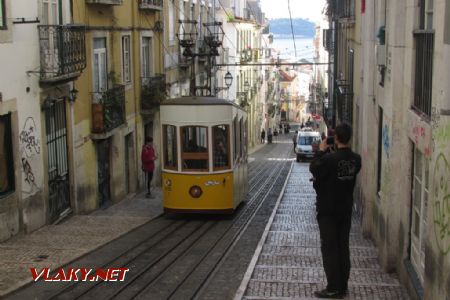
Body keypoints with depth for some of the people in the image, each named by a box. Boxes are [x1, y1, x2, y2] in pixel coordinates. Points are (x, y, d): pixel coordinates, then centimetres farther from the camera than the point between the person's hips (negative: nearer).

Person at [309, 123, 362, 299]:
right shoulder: (356, 159, -2)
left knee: (329, 249, 1)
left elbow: (313, 169, -8)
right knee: (343, 248, 13)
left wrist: (321, 151, 0)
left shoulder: (330, 159, -23)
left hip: (328, 211, -6)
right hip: (346, 210, 6)